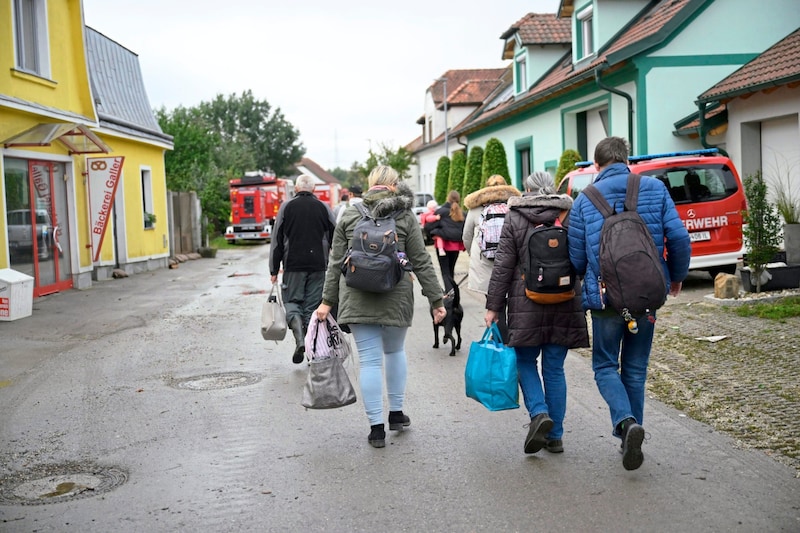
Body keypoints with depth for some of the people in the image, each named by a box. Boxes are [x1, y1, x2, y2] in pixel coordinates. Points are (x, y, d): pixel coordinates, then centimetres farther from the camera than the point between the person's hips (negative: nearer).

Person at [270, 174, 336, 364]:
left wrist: (274, 270, 3)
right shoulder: (324, 208, 5)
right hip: (318, 266, 2)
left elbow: (277, 241, -1)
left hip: (293, 265, -1)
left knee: (291, 301, 7)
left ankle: (300, 339, -15)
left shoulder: (286, 207, 0)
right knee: (313, 306, 7)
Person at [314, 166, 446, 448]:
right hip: (396, 297, 0)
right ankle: (396, 413, 29)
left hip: (357, 297, 0)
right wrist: (436, 300, 3)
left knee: (369, 360, 3)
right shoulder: (406, 218, -1)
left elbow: (336, 263, 3)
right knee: (395, 351, 21)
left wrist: (327, 301, 8)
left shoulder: (349, 216, 3)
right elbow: (421, 263, -1)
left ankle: (377, 428, 5)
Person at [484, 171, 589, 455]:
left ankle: (539, 413, -11)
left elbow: (503, 266, -4)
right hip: (565, 304, 3)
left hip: (526, 304, -3)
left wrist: (493, 306, 0)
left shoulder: (514, 218, 0)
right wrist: (583, 302, 20)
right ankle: (555, 435, 13)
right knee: (554, 368, 9)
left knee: (525, 362, 11)